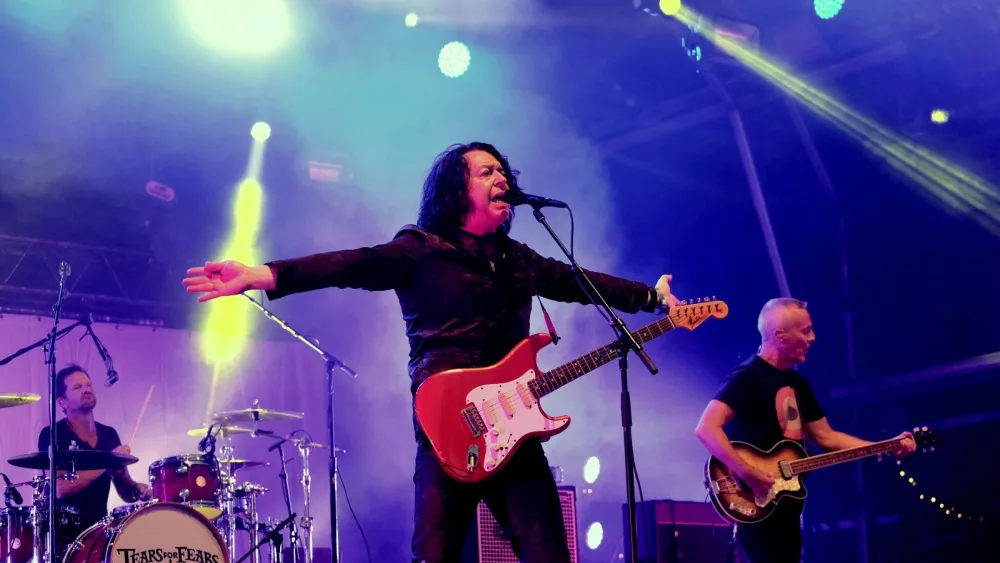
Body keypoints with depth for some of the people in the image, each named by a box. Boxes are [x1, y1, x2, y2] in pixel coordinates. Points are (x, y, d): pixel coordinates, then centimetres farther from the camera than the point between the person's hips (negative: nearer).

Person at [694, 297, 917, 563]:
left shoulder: (796, 382, 15)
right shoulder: (747, 377, -14)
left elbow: (825, 436, 18)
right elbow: (706, 428, -25)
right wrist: (746, 472, -31)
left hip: (786, 506, 9)